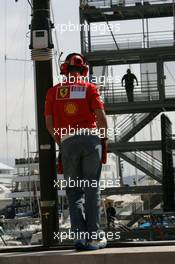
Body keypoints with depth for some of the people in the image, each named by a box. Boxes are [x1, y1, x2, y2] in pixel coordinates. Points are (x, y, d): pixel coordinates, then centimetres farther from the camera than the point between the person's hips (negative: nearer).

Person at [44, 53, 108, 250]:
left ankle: (79, 235, -1)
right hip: (90, 138, -1)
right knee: (91, 189, 3)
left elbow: (49, 123, 6)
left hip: (67, 142, 1)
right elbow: (100, 116, -3)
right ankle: (93, 236, 1)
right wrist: (104, 138, 10)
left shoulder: (53, 92, 10)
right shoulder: (89, 88, 5)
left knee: (74, 191, 9)